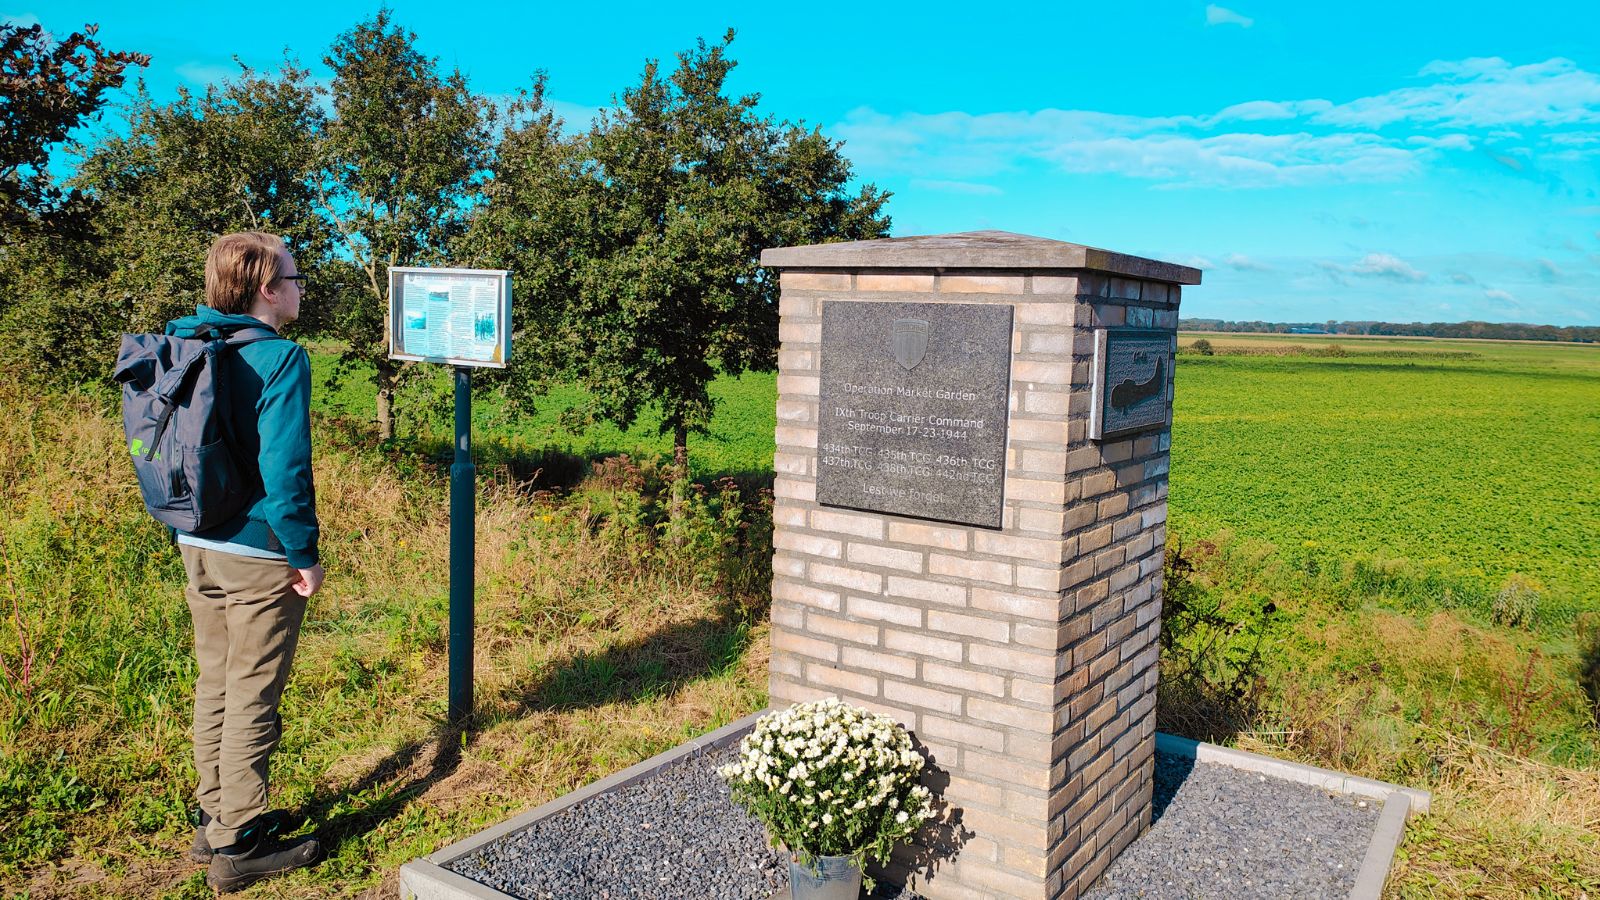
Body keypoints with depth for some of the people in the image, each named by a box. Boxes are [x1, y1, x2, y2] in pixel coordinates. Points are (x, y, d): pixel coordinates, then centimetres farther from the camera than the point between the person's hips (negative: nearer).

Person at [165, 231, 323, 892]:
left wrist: (191, 523, 21)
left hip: (198, 546, 8)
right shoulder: (279, 358, -17)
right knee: (251, 700, 3)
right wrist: (305, 554, -14)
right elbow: (284, 468, -22)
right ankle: (239, 846, 14)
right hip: (258, 554, -8)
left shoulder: (186, 348, 8)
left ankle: (216, 819, 33)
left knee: (215, 684, 19)